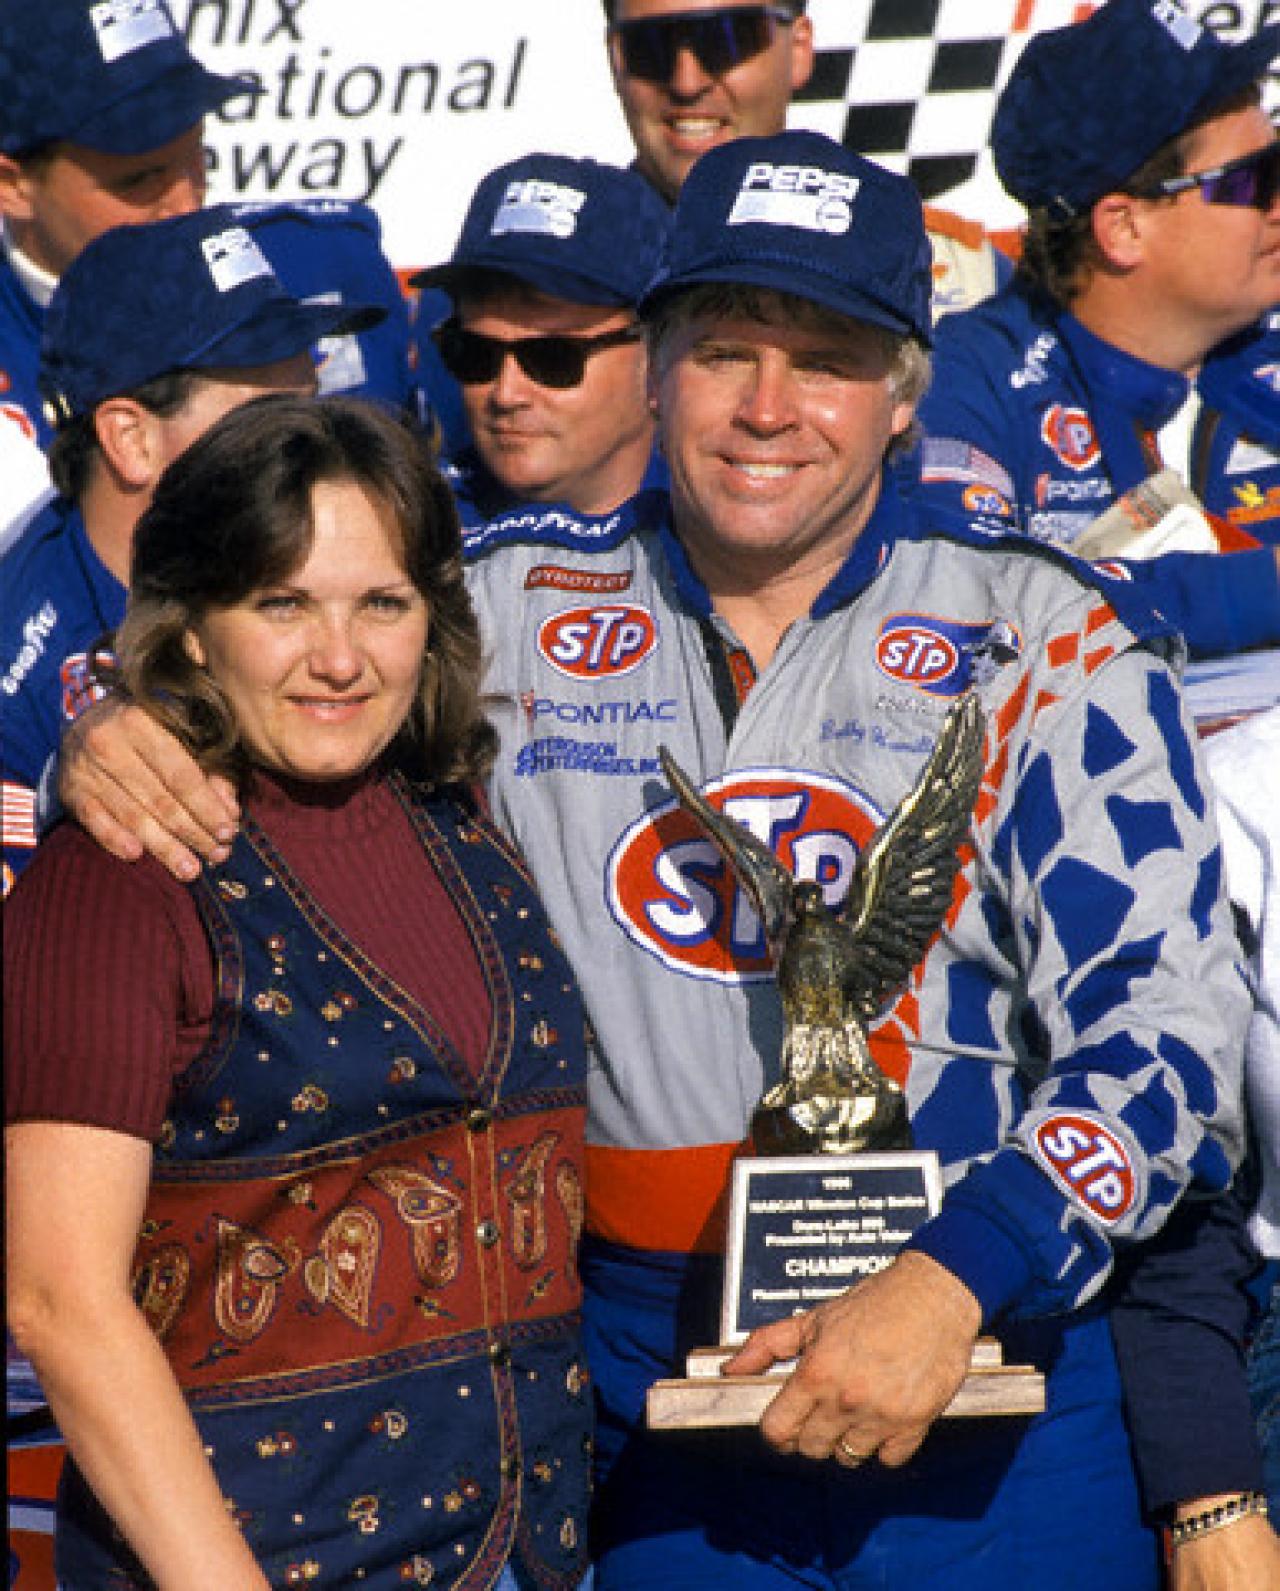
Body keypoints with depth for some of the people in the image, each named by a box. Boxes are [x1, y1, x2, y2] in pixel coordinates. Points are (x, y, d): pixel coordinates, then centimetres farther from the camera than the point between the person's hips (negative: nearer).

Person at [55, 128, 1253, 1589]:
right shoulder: (512, 619, 5)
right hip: (650, 1393, 2)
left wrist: (950, 1287, -22)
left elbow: (1170, 1024, -8)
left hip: (992, 1388, -1)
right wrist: (116, 748, -10)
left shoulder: (1046, 645, -1)